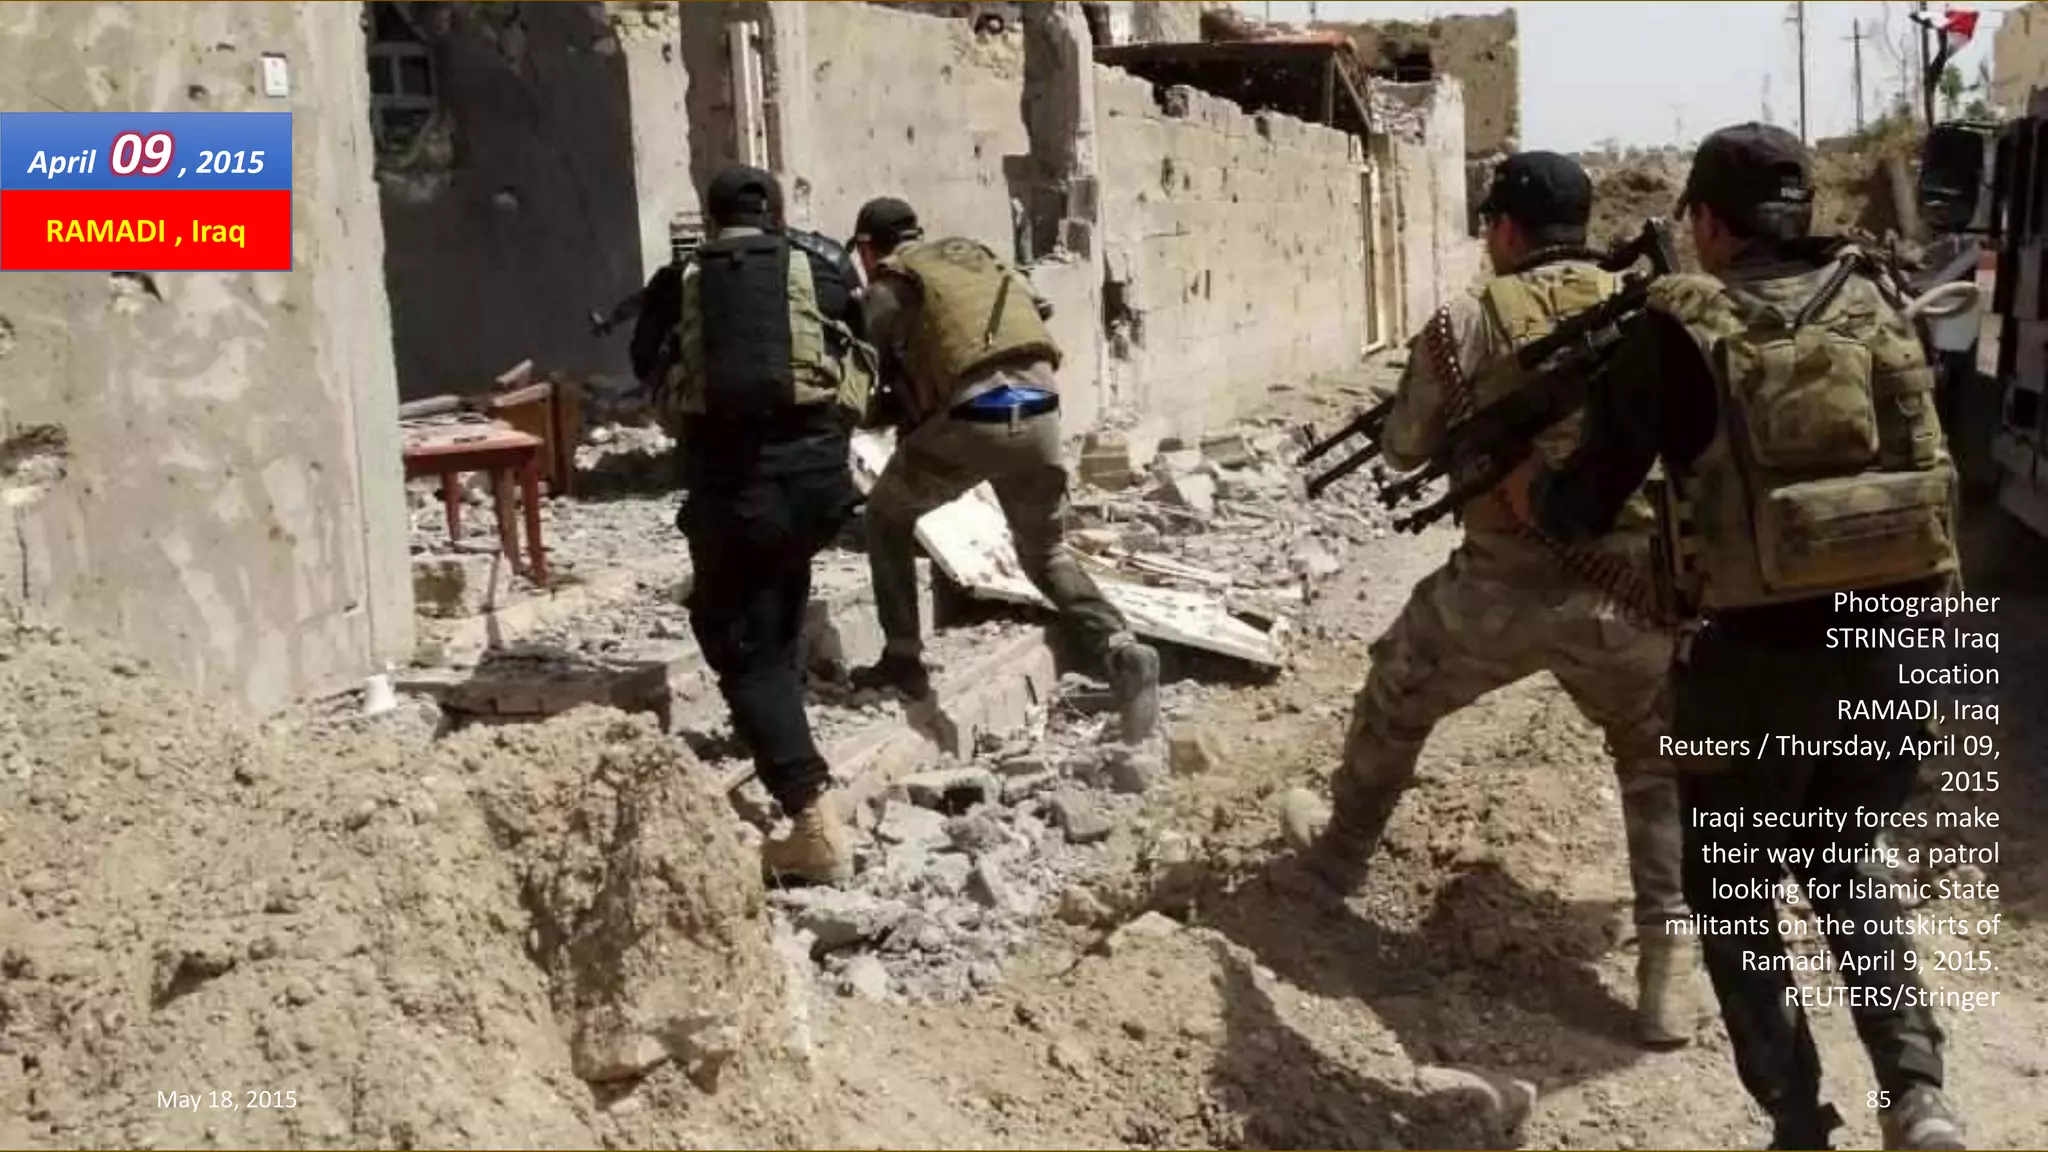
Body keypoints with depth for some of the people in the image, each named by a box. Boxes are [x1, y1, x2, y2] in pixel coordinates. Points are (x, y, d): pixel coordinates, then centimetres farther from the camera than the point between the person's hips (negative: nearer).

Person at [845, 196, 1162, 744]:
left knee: (887, 515, 21)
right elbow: (1037, 307, 22)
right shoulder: (976, 255, 26)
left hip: (972, 417, -5)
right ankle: (1122, 650, -2)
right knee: (1045, 551, 21)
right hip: (1039, 411, 5)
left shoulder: (890, 283, 10)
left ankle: (903, 661, 18)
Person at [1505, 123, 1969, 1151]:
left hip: (1760, 653, -4)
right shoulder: (1877, 311, 7)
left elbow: (1584, 508, -3)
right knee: (1844, 851, 26)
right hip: (1887, 640, 4)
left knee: (1732, 890, 16)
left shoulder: (1677, 331, -6)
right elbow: (1912, 464, 17)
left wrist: (1525, 488, 18)